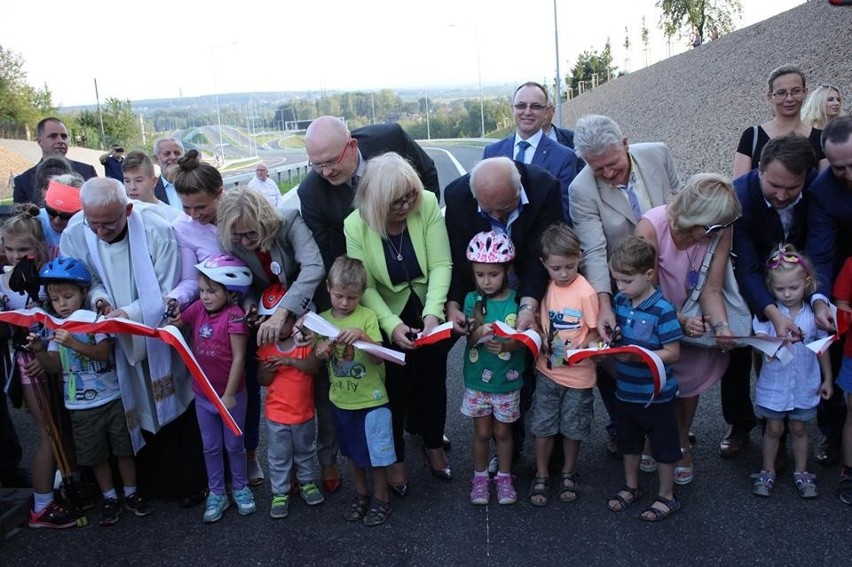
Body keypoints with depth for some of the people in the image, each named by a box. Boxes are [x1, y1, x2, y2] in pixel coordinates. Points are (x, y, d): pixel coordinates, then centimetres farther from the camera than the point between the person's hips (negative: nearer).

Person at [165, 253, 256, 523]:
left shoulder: (234, 315, -20)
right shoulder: (198, 309, -5)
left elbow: (239, 357, -20)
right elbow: (174, 325, 6)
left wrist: (229, 395, -19)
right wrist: (173, 318, -18)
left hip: (230, 395, -5)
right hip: (202, 395, 5)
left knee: (234, 445, 14)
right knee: (210, 447, 17)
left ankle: (240, 488, 34)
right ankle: (216, 494, 31)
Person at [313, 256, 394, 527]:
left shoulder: (368, 316, -12)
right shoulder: (322, 319, -1)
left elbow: (378, 358, -17)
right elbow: (315, 360, 1)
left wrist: (362, 335, -33)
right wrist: (319, 351, -21)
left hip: (371, 399, -4)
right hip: (342, 400, 4)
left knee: (377, 453, 8)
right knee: (354, 453, 20)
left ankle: (381, 499, 29)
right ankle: (361, 495, 39)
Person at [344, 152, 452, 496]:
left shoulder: (427, 204, -22)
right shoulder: (355, 226, -22)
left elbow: (441, 265, -20)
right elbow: (365, 287, -17)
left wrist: (433, 312, -31)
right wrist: (392, 325, -29)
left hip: (430, 312, 1)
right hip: (389, 317, -1)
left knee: (433, 379, 14)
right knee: (395, 386, 6)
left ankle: (434, 444, 40)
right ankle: (395, 458, 30)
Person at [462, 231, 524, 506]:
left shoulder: (517, 300, -10)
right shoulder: (472, 300, -7)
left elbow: (523, 340, -11)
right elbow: (469, 339, -11)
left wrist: (506, 345, -32)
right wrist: (477, 333, -33)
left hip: (508, 380, -1)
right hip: (477, 379, 1)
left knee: (502, 431, 14)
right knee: (482, 432, 13)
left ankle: (504, 478, 34)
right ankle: (480, 477, 32)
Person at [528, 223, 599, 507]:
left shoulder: (585, 292, -16)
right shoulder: (546, 288, -3)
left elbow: (596, 334, -9)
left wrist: (579, 349, -27)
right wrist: (541, 340, -9)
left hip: (578, 373, -3)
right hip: (547, 369, 3)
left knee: (573, 428, 14)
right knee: (542, 426, 9)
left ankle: (568, 474, 36)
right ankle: (541, 476, 28)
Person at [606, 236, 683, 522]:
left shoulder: (663, 310, -21)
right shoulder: (619, 301, -3)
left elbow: (672, 353, -20)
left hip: (656, 394, -6)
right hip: (625, 391, 6)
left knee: (663, 447, 13)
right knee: (629, 442, 23)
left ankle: (667, 496, 32)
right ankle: (631, 487, 43)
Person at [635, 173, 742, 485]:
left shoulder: (720, 231, -22)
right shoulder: (651, 227, -32)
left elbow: (712, 290, -17)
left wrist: (721, 326, -35)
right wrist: (681, 321, -37)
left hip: (696, 321, 3)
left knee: (688, 379, 10)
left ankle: (682, 442, 35)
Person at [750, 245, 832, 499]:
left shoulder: (813, 314, -7)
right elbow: (759, 338, -23)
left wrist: (828, 378, 9)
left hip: (804, 384, 2)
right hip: (774, 383, -1)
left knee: (798, 428, 17)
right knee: (774, 429, 11)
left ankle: (801, 473, 33)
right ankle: (767, 472, 28)